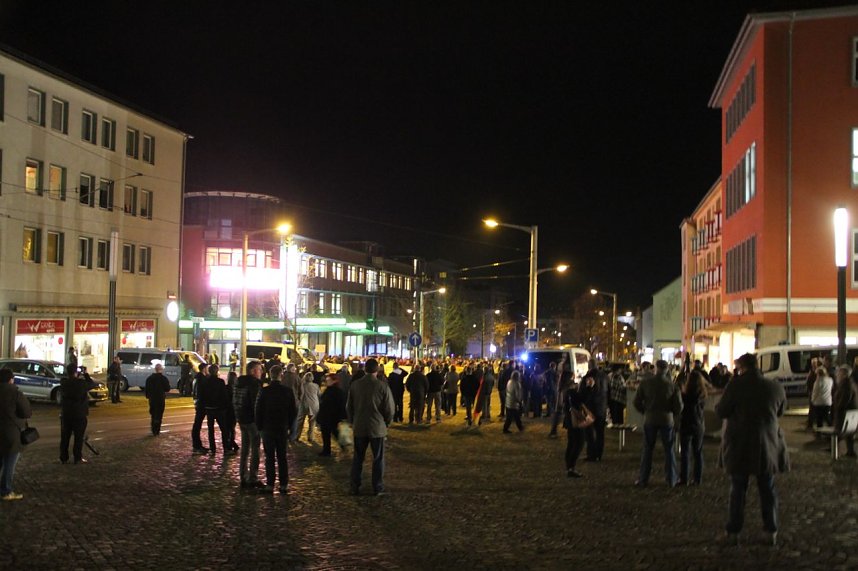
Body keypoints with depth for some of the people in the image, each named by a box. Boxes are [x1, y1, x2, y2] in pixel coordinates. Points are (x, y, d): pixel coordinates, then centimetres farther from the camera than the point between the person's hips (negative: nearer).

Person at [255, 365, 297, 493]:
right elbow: (293, 411, 2)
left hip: (267, 428, -2)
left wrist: (260, 426, 6)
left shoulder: (264, 391, -10)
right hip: (283, 428, 2)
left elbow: (258, 410, -5)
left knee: (269, 457, 3)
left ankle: (270, 484, 2)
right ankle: (284, 484, 9)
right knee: (282, 457, 9)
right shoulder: (288, 391, -4)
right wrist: (289, 426, 12)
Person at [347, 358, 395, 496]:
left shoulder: (355, 385, -4)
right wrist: (386, 423, 9)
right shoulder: (382, 387, -13)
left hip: (359, 427, 3)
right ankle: (378, 488, 12)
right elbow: (389, 409, -10)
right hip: (377, 428, -2)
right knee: (378, 459, 9)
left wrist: (353, 421, 19)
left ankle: (354, 487, 15)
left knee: (358, 458, 13)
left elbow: (349, 406, 5)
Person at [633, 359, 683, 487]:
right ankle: (671, 480, 11)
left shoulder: (645, 382, -6)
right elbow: (678, 406, -6)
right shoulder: (672, 385, -8)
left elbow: (637, 402, -3)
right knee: (669, 450, 9)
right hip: (667, 419, 0)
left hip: (650, 419, 0)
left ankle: (643, 479, 10)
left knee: (647, 449, 9)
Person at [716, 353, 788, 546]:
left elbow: (720, 412, -11)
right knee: (767, 490, 14)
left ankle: (734, 532, 10)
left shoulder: (736, 385, -15)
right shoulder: (775, 387, -3)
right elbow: (779, 411, 13)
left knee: (738, 489, 7)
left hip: (739, 448, -2)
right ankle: (772, 532, 18)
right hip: (767, 447, 3)